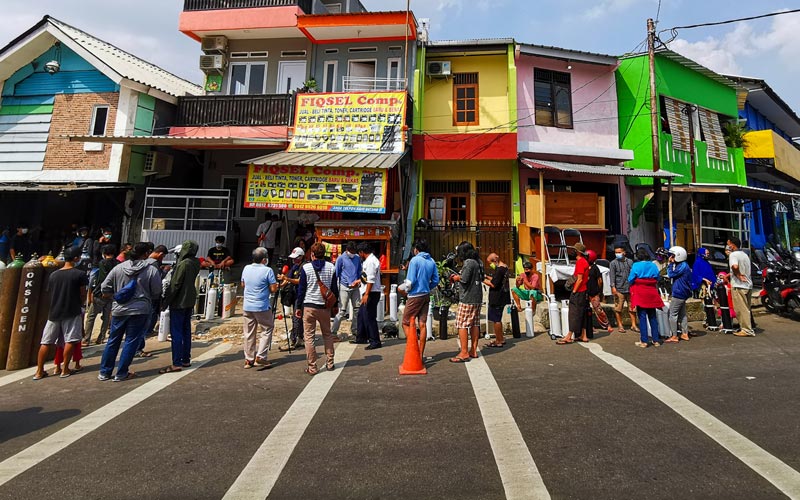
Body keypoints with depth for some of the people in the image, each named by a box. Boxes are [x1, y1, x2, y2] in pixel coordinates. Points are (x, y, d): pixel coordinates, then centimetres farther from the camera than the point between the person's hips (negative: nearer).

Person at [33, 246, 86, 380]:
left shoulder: (53, 275, 6)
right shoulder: (80, 274, -8)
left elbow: (52, 294, 13)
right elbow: (83, 296, -3)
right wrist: (80, 304, 18)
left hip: (54, 313, 5)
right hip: (72, 313, -5)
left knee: (46, 342, 10)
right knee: (70, 341, 3)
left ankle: (39, 371, 15)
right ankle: (65, 369, 7)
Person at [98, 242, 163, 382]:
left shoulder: (118, 268, 0)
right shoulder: (152, 270, -10)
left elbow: (105, 289, 3)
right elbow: (157, 293, -4)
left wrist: (115, 296, 20)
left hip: (119, 310, 4)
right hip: (140, 311, -3)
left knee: (113, 341, 16)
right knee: (131, 342, 6)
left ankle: (104, 372, 24)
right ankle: (121, 374, 12)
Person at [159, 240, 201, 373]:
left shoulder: (183, 264, -18)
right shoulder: (195, 263, 6)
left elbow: (175, 284, -18)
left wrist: (165, 301, -10)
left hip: (179, 302, -8)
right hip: (189, 302, 8)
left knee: (176, 333, -3)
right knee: (186, 331, 14)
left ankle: (176, 364, 1)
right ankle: (186, 360, 21)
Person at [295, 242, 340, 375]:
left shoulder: (305, 267, -6)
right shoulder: (331, 267, 1)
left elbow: (301, 288, -3)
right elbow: (335, 288, 6)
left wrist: (298, 307, 6)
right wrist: (335, 305, 17)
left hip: (309, 306, -3)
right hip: (325, 306, 3)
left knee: (309, 336, 5)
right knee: (327, 334, 17)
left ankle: (312, 367, 7)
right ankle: (330, 363, 21)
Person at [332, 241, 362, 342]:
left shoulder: (357, 258, 7)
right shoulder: (341, 259, -5)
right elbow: (336, 274, -2)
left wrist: (359, 280, -2)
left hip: (355, 287, 5)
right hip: (345, 287, -5)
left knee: (357, 309, 9)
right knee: (342, 311, -6)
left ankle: (354, 331, 23)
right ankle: (333, 333, 1)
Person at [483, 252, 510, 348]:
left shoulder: (499, 269, -20)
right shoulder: (504, 267, 12)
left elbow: (493, 284, -23)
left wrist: (483, 280, -11)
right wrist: (487, 277, 10)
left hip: (497, 298, -10)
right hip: (501, 297, 10)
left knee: (496, 320, -1)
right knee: (498, 319, 19)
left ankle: (498, 341, 7)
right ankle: (500, 339, 28)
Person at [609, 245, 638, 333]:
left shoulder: (630, 262, 11)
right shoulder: (613, 263, 2)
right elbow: (612, 275, -3)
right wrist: (613, 287, -12)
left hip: (630, 289, 3)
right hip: (619, 289, -3)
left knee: (632, 307, 6)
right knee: (618, 308, 1)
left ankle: (633, 325, 16)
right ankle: (620, 325, 12)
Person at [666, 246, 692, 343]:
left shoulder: (682, 266, -17)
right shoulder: (683, 265, 15)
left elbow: (671, 274, -16)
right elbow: (673, 274, 16)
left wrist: (671, 263, -10)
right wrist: (672, 264, 7)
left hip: (679, 293, -11)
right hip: (683, 293, 11)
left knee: (673, 314, -6)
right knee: (682, 314, 16)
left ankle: (674, 336, -4)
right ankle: (685, 334, 22)